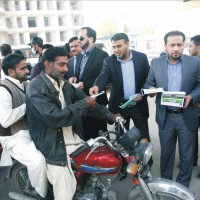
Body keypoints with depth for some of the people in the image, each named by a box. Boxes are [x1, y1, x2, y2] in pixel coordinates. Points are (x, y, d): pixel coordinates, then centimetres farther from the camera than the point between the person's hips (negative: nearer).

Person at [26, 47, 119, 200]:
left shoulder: (64, 84, 9)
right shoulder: (36, 87, -16)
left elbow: (85, 100, 13)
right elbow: (54, 118, -27)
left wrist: (110, 116, 6)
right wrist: (83, 104, -17)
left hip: (75, 140, 8)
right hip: (55, 148, -7)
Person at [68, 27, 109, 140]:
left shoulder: (102, 55, -11)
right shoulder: (80, 56, 14)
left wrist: (85, 84, -23)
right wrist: (74, 77, -3)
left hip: (96, 100, -7)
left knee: (98, 132, 7)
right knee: (86, 130, 17)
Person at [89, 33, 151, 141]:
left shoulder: (141, 57, -2)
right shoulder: (109, 61, -3)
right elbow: (103, 76, -18)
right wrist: (97, 86, -40)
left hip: (139, 104, 0)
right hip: (119, 105, 0)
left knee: (144, 137, 11)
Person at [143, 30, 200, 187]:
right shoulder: (156, 63, 2)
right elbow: (148, 84, 5)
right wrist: (150, 90, -18)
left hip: (187, 117, -1)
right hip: (165, 117, 1)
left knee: (187, 155, 11)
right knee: (166, 152, 15)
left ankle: (183, 186, 31)